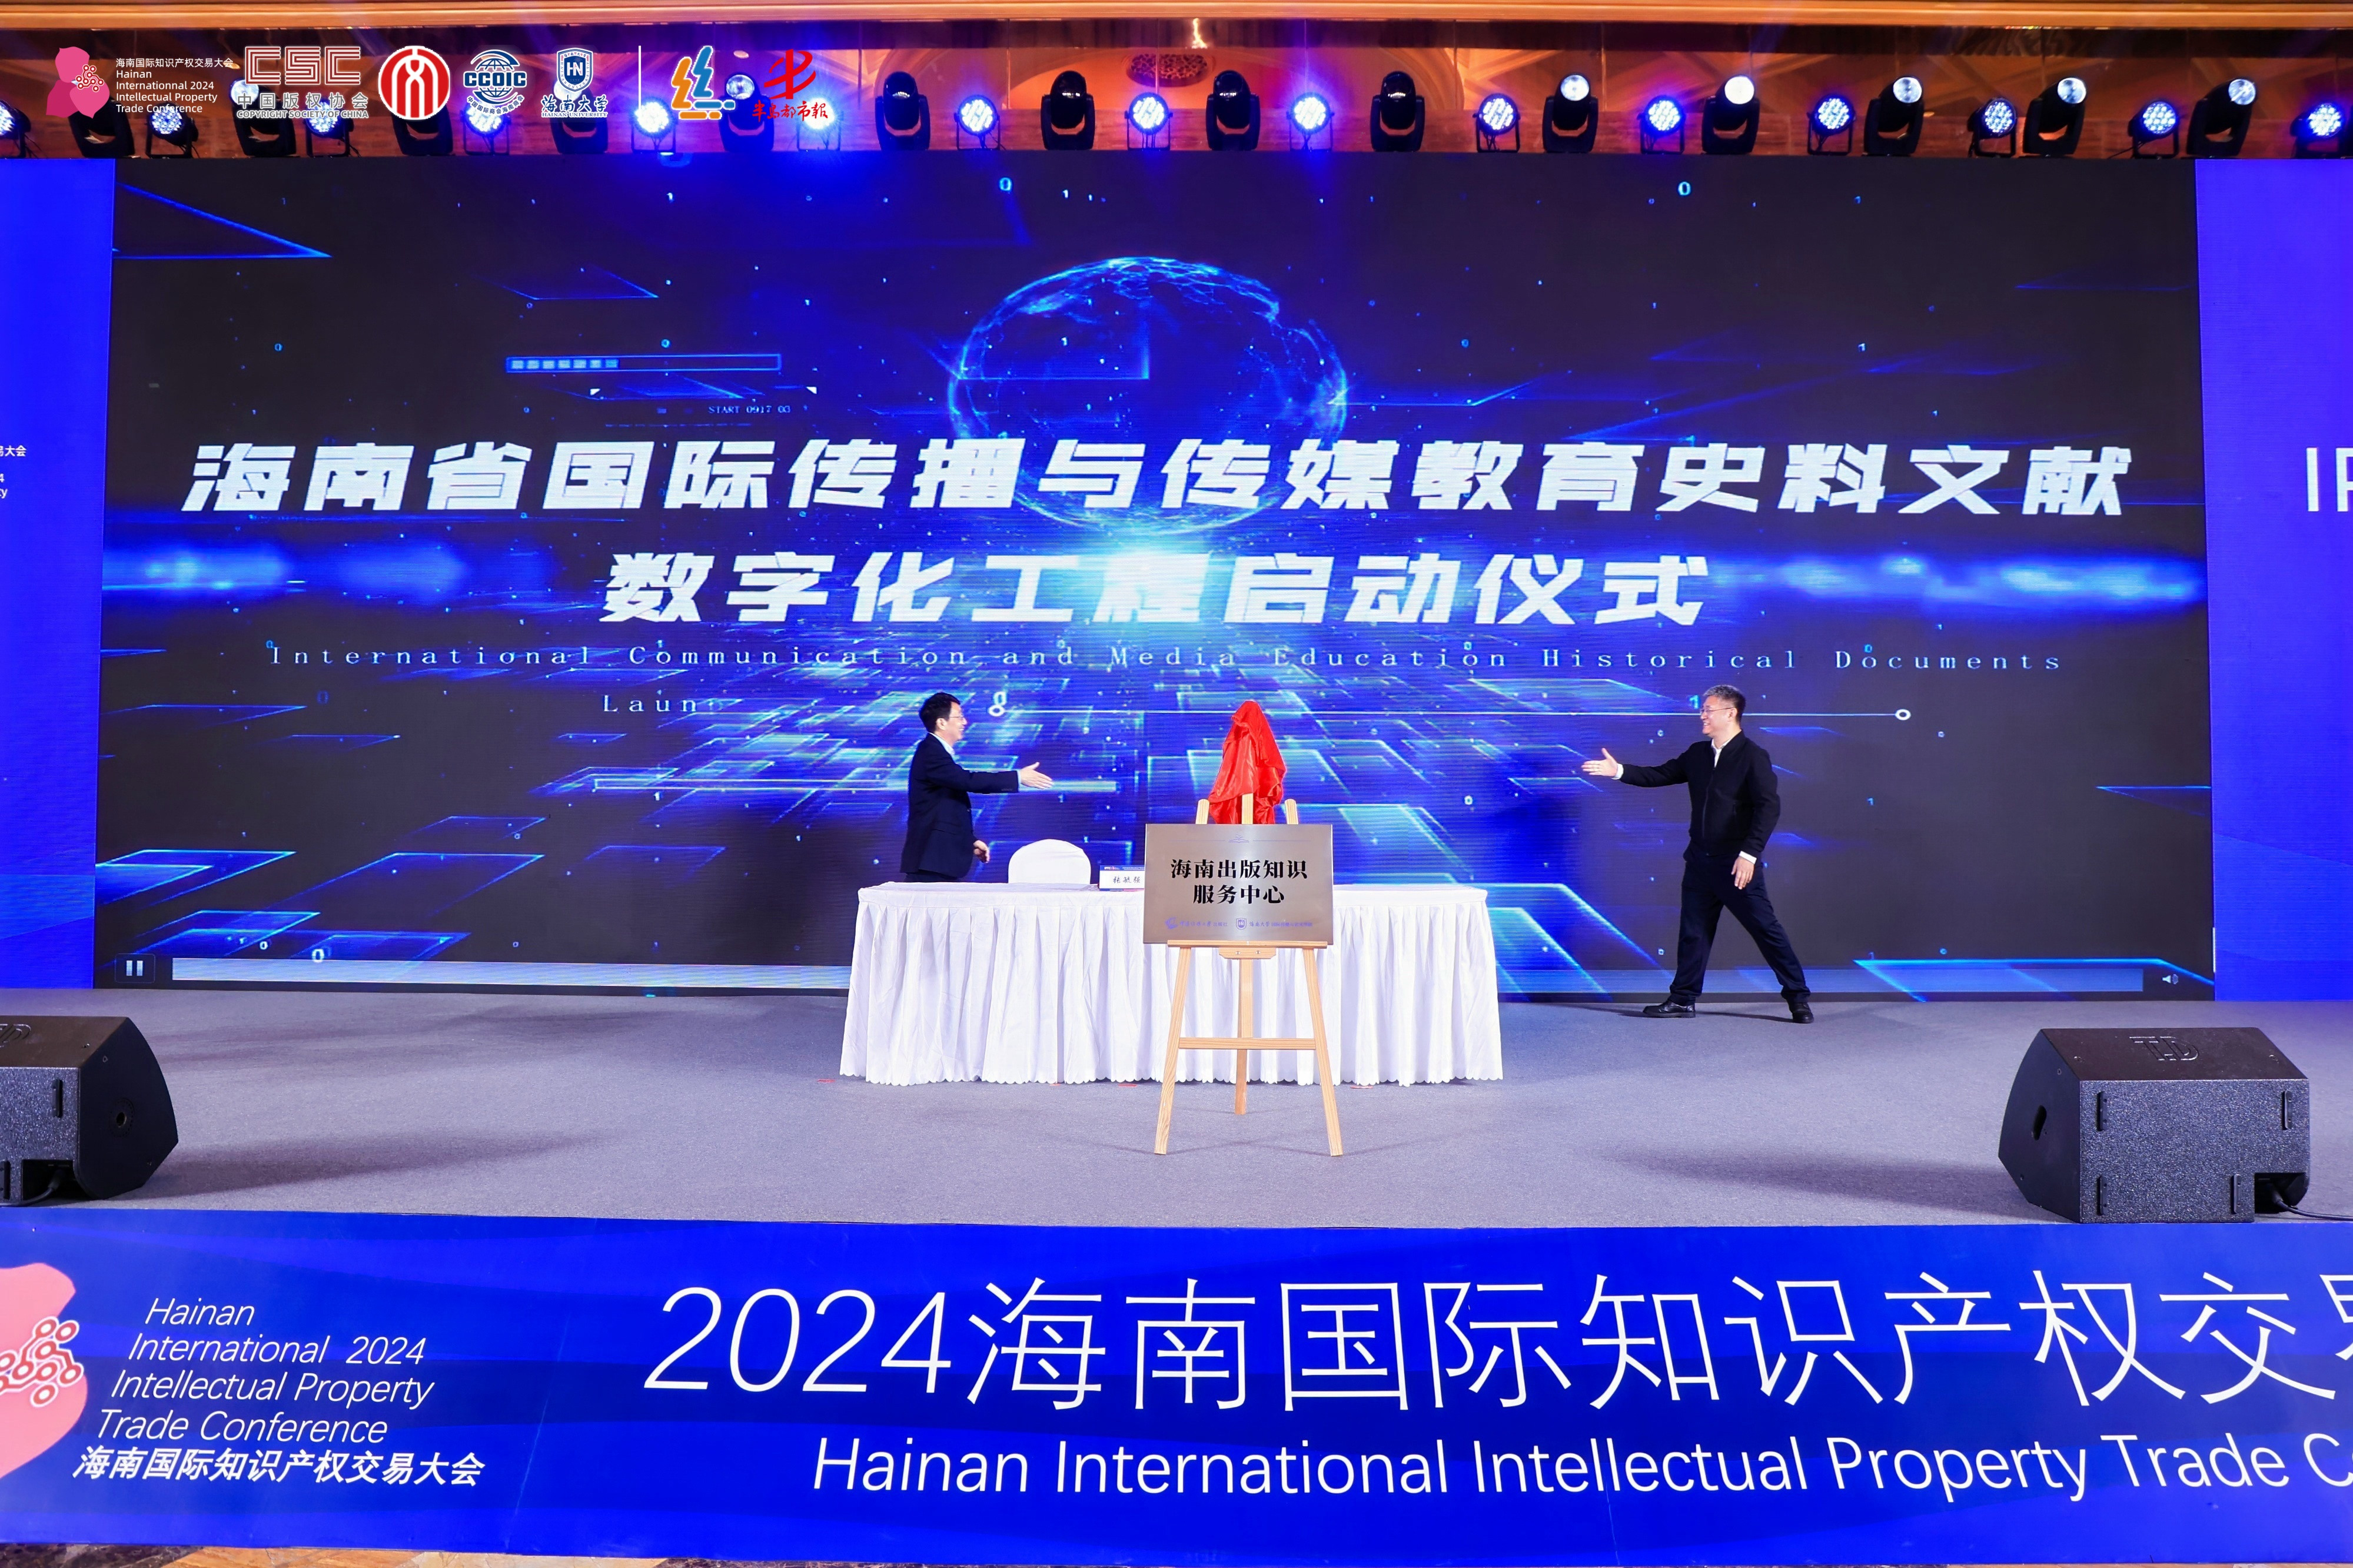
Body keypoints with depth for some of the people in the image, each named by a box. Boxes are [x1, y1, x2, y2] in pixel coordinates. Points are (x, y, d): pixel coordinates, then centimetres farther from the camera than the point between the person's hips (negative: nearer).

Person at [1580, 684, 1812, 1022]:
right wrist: (1619, 771, 2)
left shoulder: (1753, 756, -10)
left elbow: (1769, 807, -17)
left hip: (1736, 864, -6)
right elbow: (1660, 775, 15)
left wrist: (1749, 854, -24)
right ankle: (1683, 1000, 19)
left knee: (1767, 929, -1)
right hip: (1700, 861, 6)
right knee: (1694, 931, 11)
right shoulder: (1697, 753, 10)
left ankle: (1798, 997, 11)